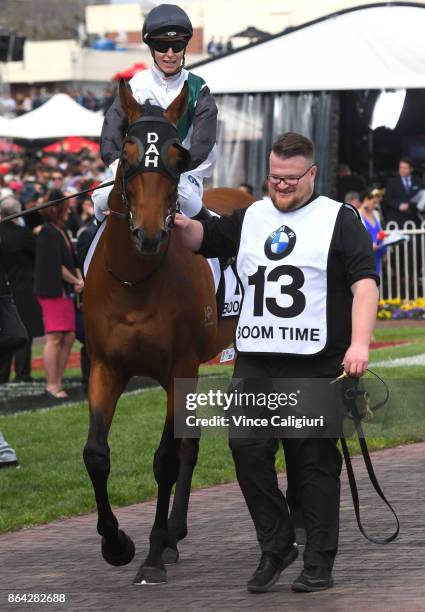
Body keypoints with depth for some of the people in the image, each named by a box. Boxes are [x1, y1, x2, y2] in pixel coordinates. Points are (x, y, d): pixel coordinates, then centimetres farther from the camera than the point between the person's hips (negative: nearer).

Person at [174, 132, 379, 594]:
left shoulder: (339, 219, 2)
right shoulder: (250, 218, 16)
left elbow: (364, 283, -6)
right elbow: (204, 239, 27)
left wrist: (359, 343, -18)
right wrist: (183, 225, 2)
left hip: (314, 365, -4)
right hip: (253, 364, 4)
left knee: (314, 462, 0)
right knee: (247, 449, -7)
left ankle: (319, 564, 7)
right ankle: (275, 547, 7)